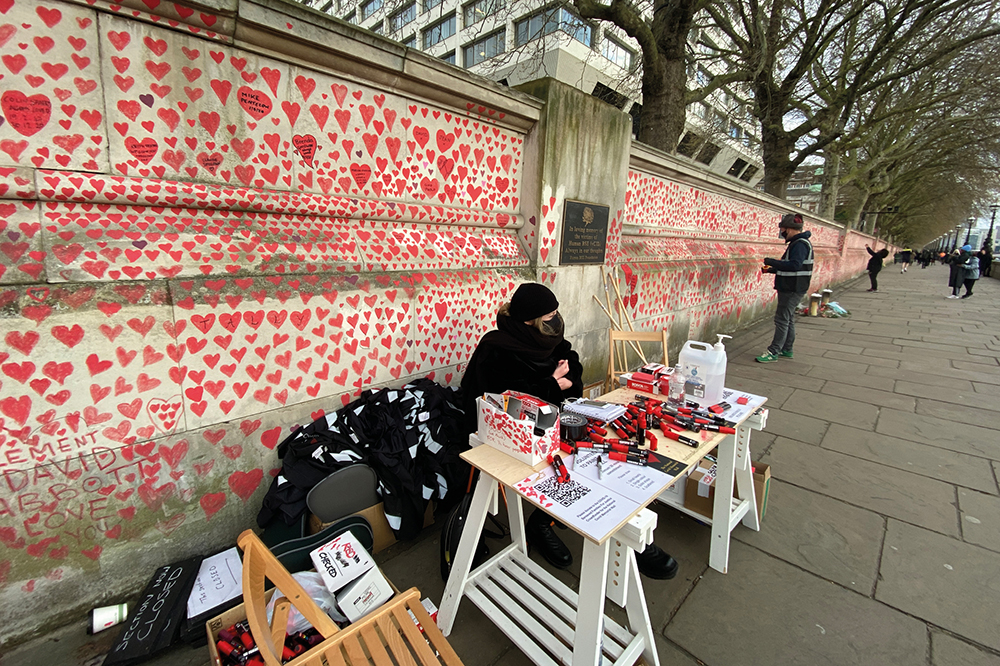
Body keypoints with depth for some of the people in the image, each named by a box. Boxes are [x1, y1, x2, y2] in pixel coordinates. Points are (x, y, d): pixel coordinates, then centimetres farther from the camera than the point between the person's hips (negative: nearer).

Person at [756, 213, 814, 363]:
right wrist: (772, 269, 12)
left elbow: (795, 265, -30)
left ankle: (773, 352, -5)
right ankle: (786, 349, 27)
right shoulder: (796, 243, 15)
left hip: (793, 290, -11)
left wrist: (772, 262, -25)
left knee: (782, 320, -8)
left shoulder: (800, 244, -17)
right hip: (789, 288, 11)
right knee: (788, 319, 16)